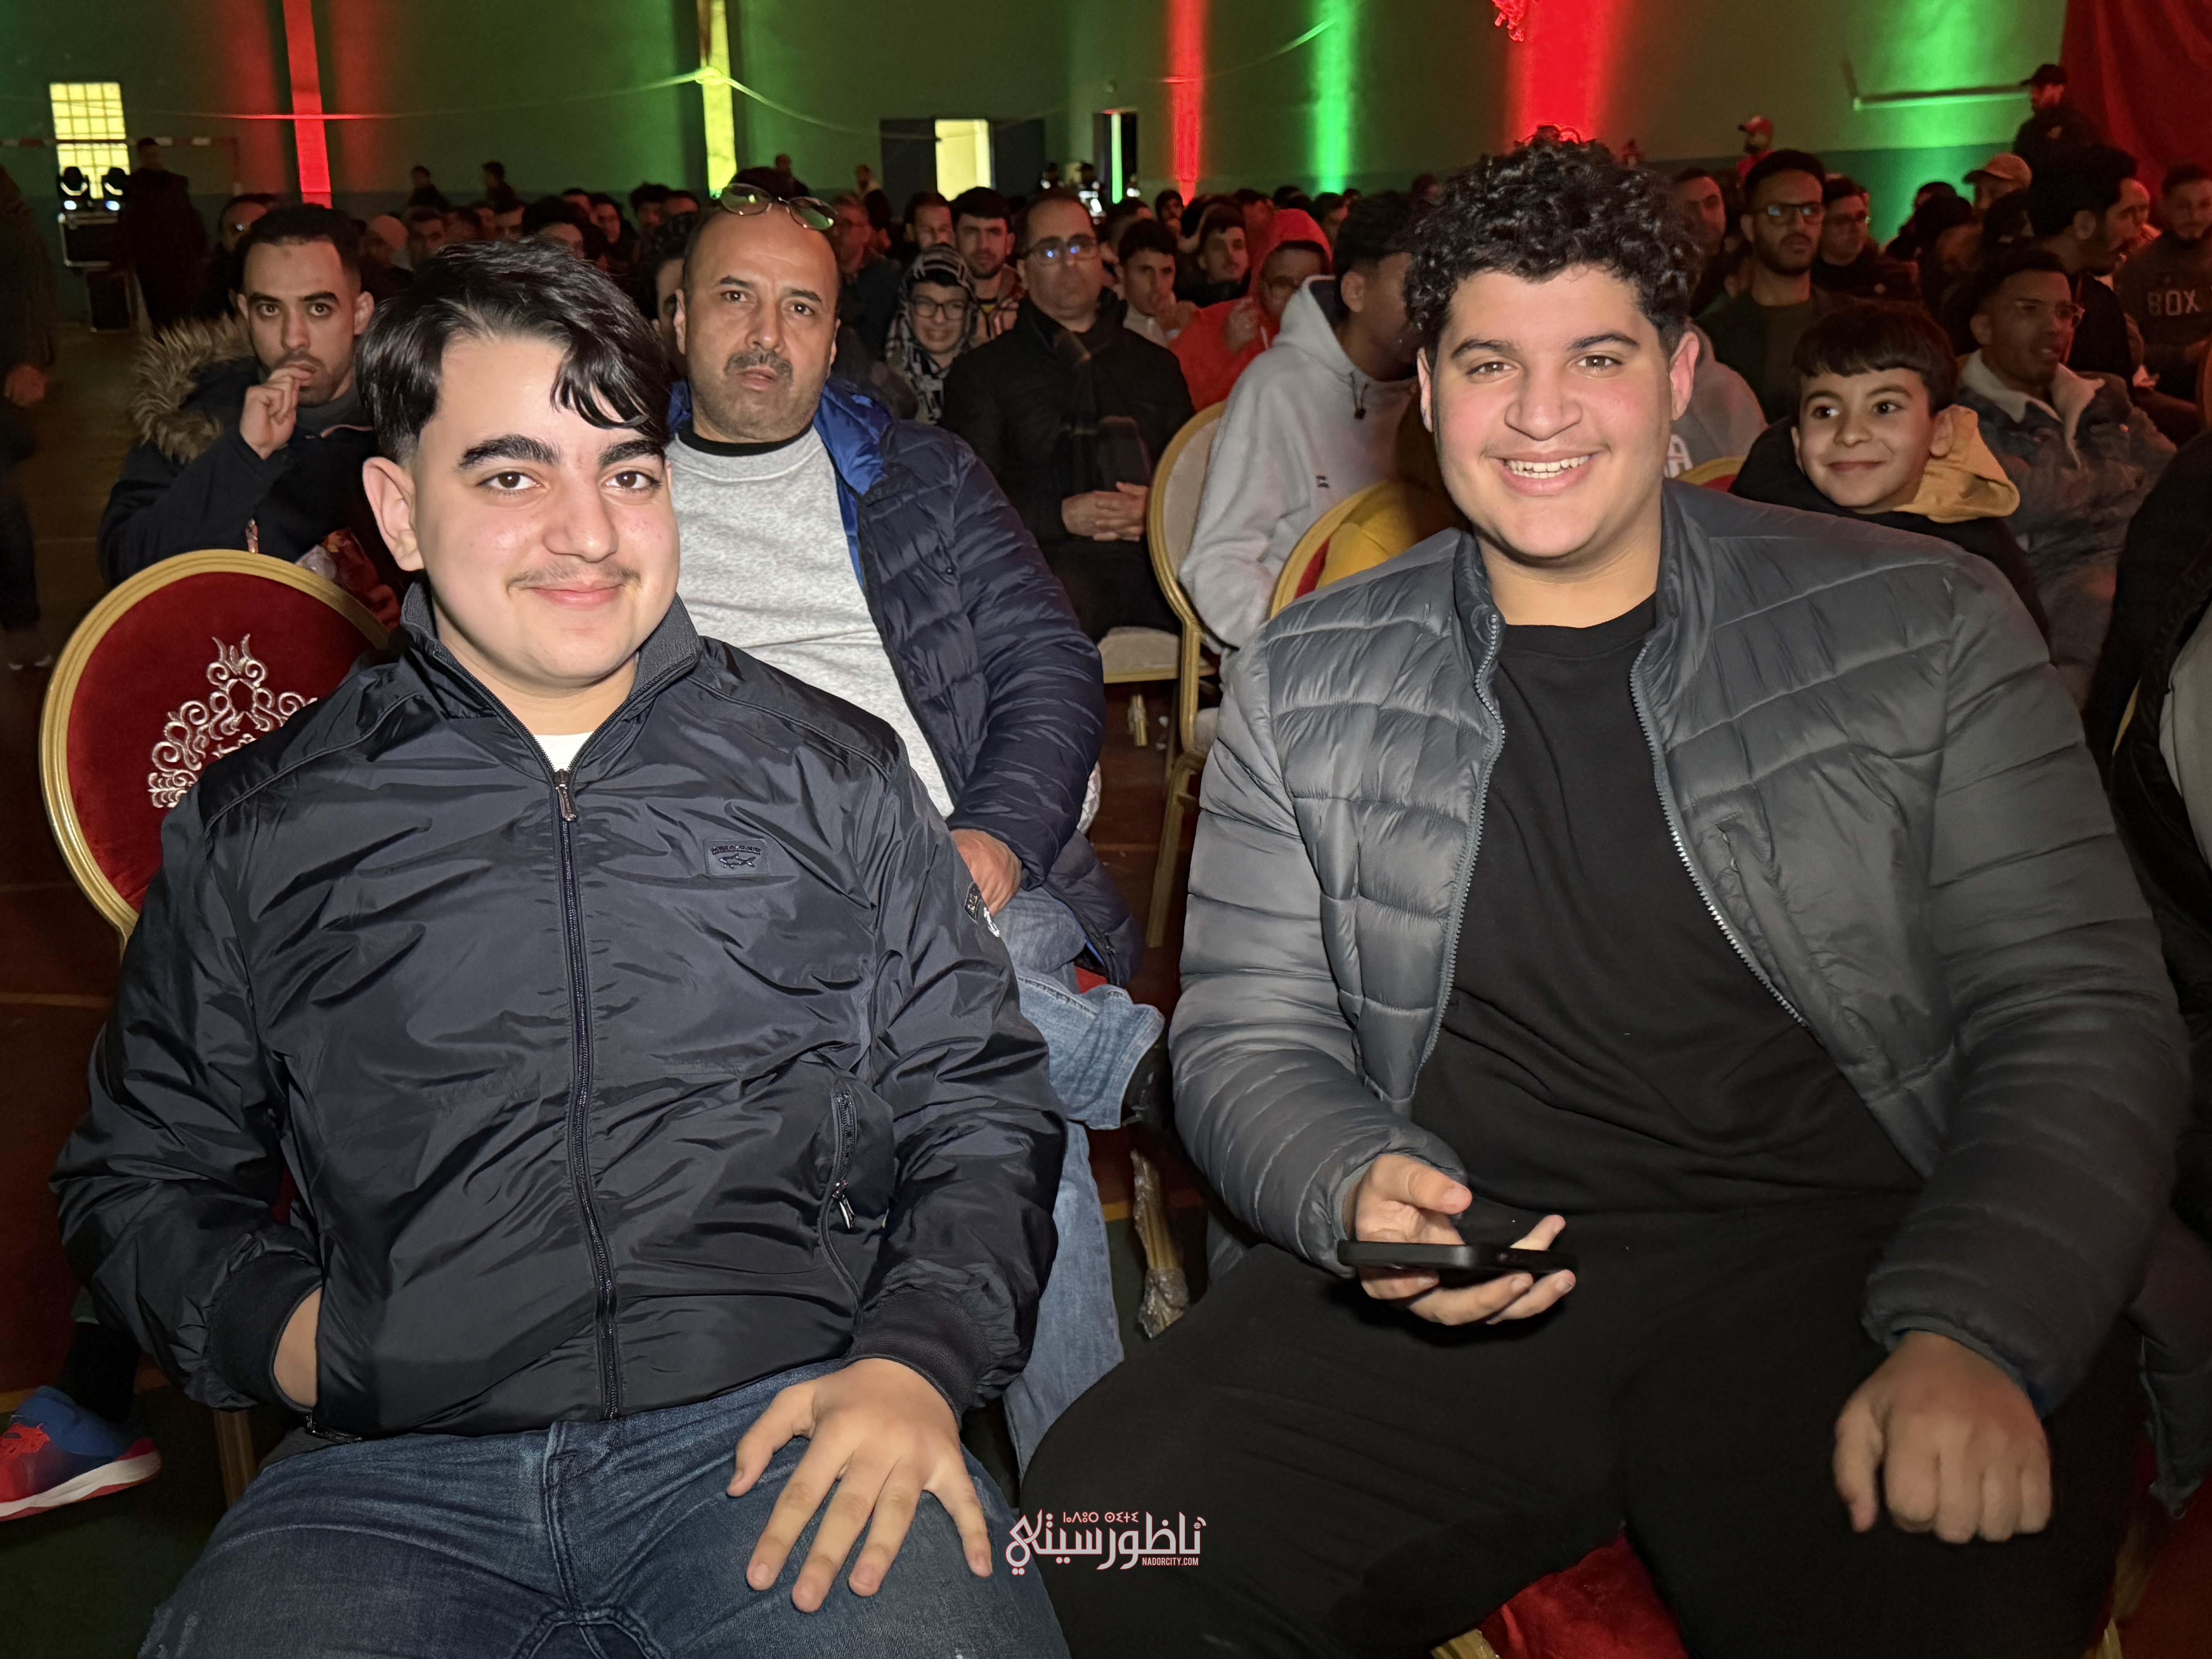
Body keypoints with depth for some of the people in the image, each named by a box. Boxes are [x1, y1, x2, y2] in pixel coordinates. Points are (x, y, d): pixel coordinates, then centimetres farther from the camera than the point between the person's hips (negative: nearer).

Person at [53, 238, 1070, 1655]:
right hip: (399, 1470, 1)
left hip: (787, 1427, 0)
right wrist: (277, 1327, -1)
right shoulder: (255, 830, 11)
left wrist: (917, 1360, -8)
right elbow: (146, 1172, 19)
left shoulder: (831, 771, 10)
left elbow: (978, 1106, 9)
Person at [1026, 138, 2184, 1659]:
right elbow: (1251, 1041, 9)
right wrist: (1357, 1192, -14)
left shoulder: (1922, 629, 5)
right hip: (1477, 1267, 3)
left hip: (1844, 1257, -1)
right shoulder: (1308, 684, 9)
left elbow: (2080, 1011, 1)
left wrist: (1973, 1338, -15)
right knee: (1108, 1524, -19)